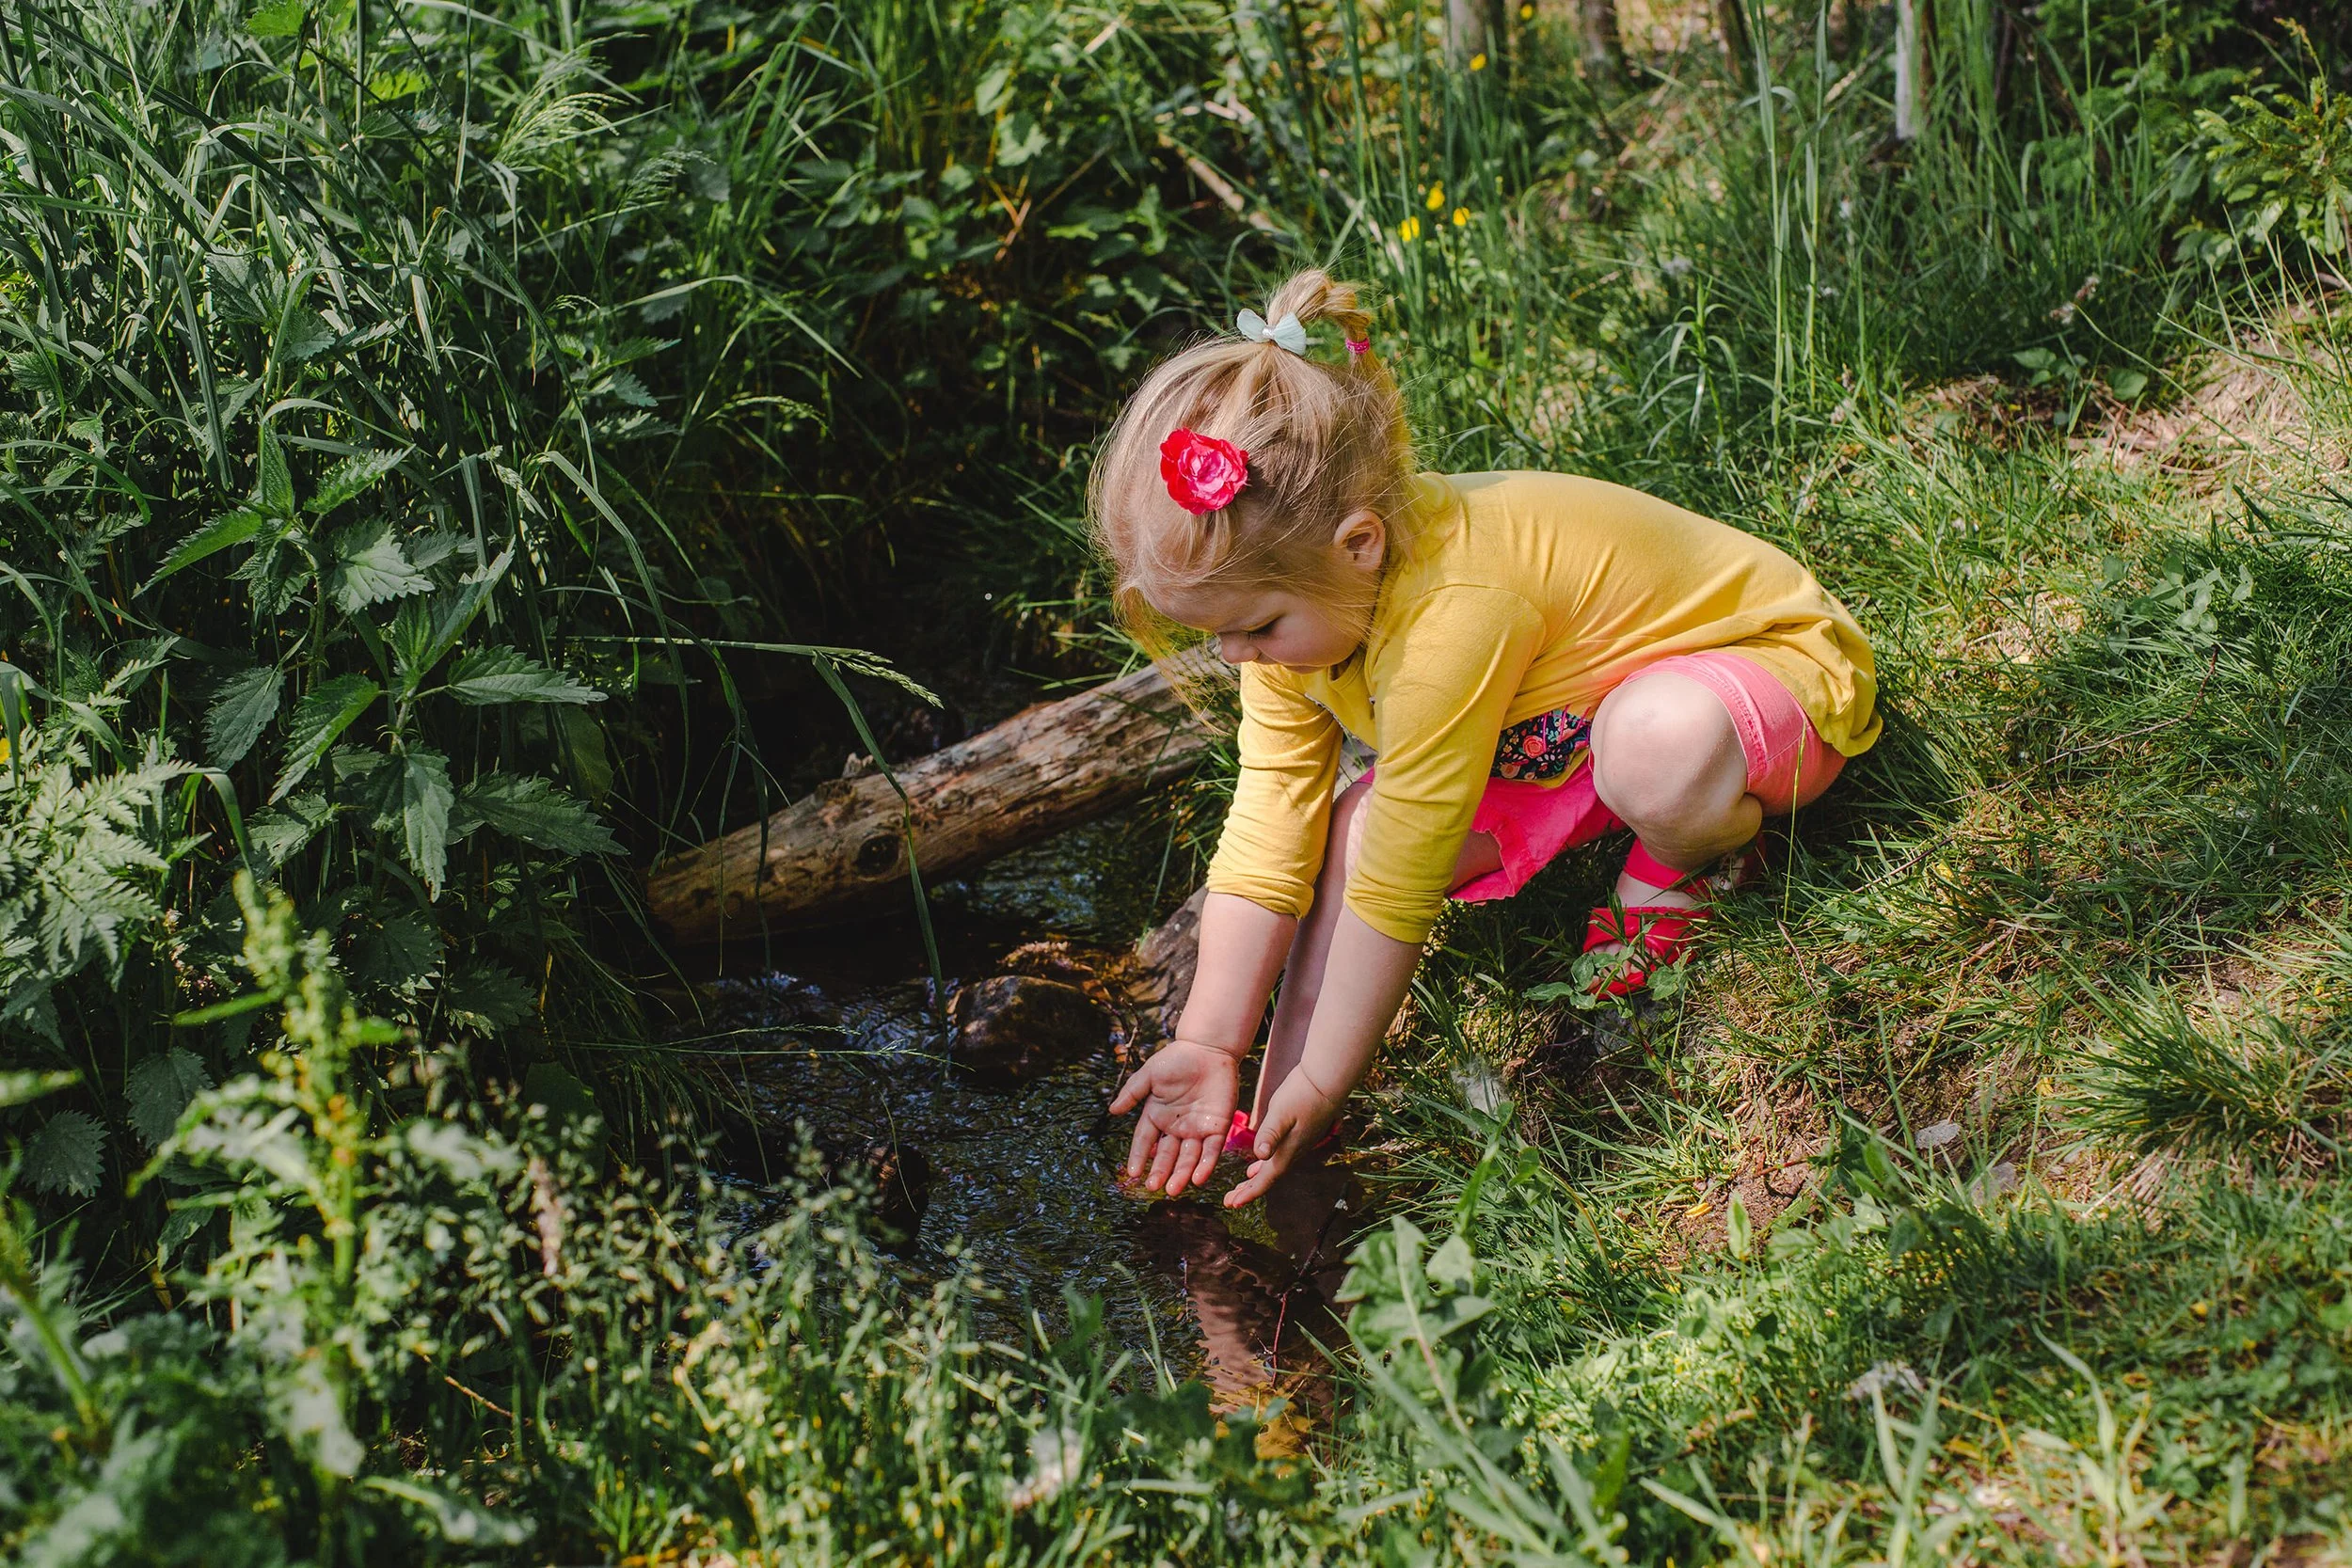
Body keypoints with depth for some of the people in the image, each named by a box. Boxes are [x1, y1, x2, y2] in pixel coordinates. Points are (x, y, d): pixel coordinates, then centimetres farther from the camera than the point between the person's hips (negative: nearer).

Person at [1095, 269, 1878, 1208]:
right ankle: (1274, 1130, -5)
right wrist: (1209, 1043, -16)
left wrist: (1324, 1083, -25)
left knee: (1661, 744, -41)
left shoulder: (1453, 614, -40)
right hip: (1559, 740, 8)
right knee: (1358, 821, -12)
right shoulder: (1294, 585, -13)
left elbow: (1398, 888, -34)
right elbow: (1269, 824, -12)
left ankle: (1681, 865, -6)